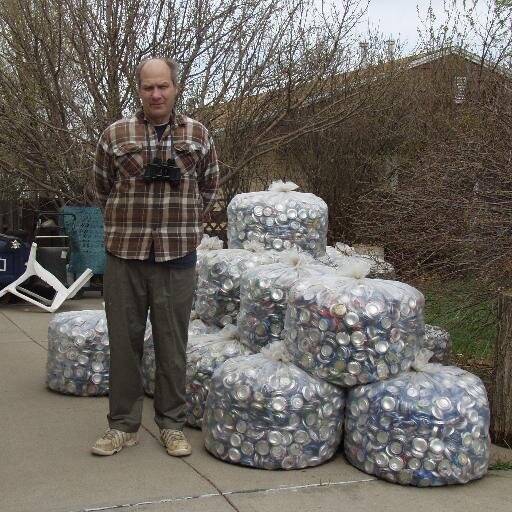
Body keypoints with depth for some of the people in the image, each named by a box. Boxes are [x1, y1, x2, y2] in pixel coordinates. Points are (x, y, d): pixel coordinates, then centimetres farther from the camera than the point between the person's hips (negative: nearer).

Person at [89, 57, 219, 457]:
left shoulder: (198, 135, 5)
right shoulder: (114, 135, 3)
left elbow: (209, 187, 17)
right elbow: (101, 188, 15)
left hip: (177, 258, 0)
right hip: (124, 256, 0)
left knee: (173, 345, 6)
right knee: (124, 342, 6)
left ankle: (172, 424, 20)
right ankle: (123, 425, 19)